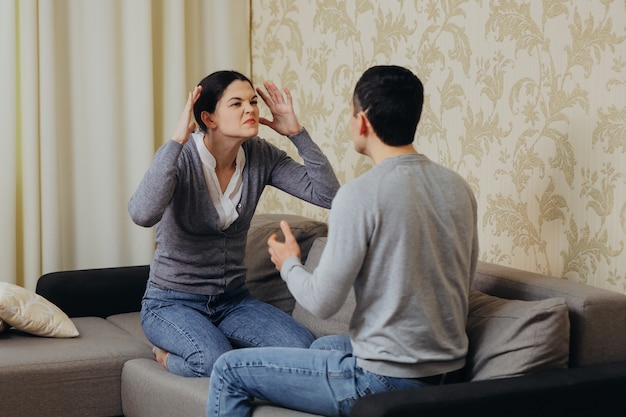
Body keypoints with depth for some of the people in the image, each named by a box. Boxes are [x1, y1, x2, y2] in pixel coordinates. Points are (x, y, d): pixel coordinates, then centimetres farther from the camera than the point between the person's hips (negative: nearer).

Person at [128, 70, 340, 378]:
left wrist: (296, 132, -15)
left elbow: (328, 194, -12)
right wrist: (177, 140, -34)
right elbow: (143, 214, -38)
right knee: (216, 361, -34)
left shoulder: (261, 156, -4)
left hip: (233, 299, 5)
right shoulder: (180, 157, -17)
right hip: (172, 302, -5)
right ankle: (169, 353, 3)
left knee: (303, 349, -19)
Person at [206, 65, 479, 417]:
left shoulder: (361, 195, -20)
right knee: (323, 346, 36)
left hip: (387, 380, -8)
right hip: (449, 373, 8)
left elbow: (323, 303, -16)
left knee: (230, 369, 7)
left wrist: (289, 265, 5)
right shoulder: (459, 187, 2)